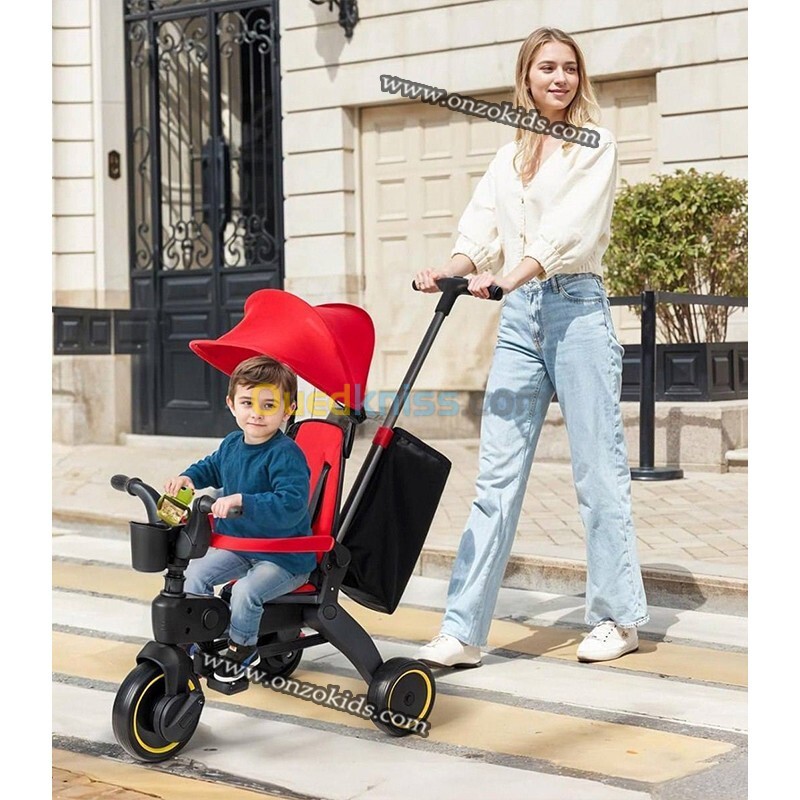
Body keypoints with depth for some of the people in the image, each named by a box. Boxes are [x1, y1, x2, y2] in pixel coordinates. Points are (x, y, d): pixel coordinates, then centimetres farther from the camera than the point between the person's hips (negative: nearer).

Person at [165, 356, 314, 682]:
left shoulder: (286, 455, -24)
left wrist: (241, 501, -46)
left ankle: (243, 648, 3)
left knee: (246, 591, -27)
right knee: (195, 573, -7)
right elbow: (211, 467, 25)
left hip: (284, 556, -8)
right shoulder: (231, 444, 2)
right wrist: (187, 477, 3)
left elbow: (291, 504, -38)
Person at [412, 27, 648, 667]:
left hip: (576, 308, -4)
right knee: (497, 476, 1)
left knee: (599, 470, 0)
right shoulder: (509, 157, 19)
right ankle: (464, 632, 1)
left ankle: (620, 616, 13)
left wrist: (509, 277, -26)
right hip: (519, 316, 5)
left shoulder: (596, 145, 3)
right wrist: (448, 271, -12)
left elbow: (570, 229, -12)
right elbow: (481, 235, 9)